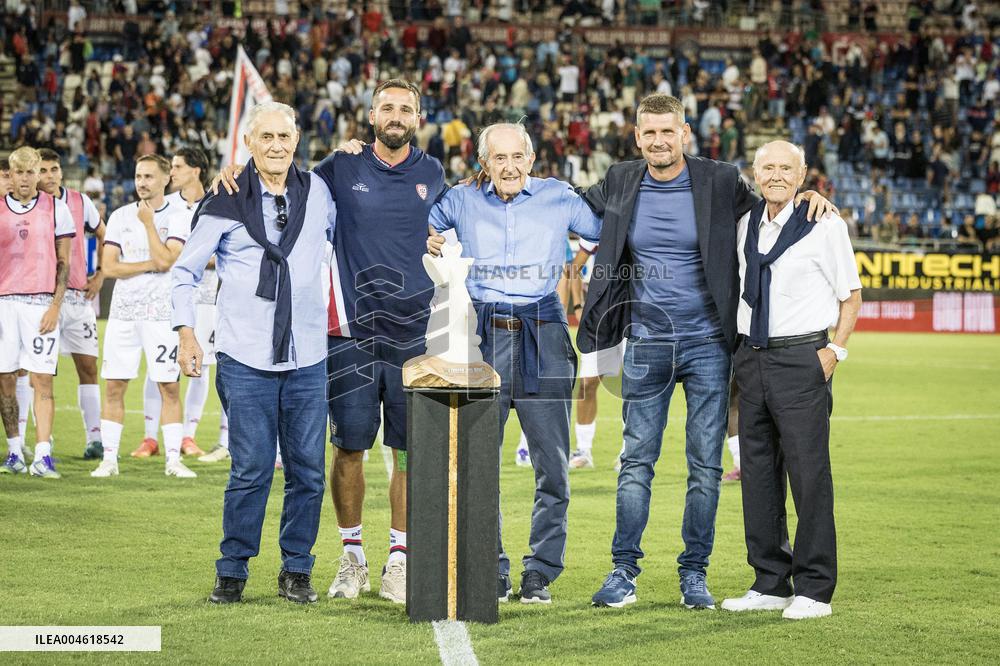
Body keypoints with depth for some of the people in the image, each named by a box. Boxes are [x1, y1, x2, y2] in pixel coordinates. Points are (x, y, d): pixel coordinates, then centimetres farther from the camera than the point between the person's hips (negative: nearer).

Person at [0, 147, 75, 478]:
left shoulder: (56, 209, 4)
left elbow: (64, 263, 4)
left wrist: (55, 306, -5)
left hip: (41, 303, -2)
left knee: (42, 381, -6)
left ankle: (42, 456, -10)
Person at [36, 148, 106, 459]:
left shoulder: (80, 202, 6)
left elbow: (104, 237, 19)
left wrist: (100, 276, 10)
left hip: (78, 295, 2)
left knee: (88, 366, -1)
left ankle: (95, 437, 2)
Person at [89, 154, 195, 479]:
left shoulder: (177, 218, 0)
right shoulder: (120, 216, 8)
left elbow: (165, 260, -15)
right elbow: (109, 267, -1)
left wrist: (148, 222, -9)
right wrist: (150, 265, -9)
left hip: (162, 314, -2)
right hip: (123, 311, 2)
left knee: (170, 387, -1)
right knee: (114, 386, 1)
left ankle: (173, 459, 5)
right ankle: (109, 458, 7)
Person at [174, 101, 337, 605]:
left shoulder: (318, 192, 7)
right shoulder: (227, 201, 0)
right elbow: (186, 270, 5)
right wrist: (186, 331, -4)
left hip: (308, 358, 3)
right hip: (245, 357, -3)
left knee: (308, 470, 4)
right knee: (251, 470, -3)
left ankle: (296, 570, 16)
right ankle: (232, 571, 9)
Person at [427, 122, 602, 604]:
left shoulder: (560, 199, 8)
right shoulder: (462, 202, 10)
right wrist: (427, 241, 4)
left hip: (543, 335, -1)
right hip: (482, 335, 1)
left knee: (552, 465, -2)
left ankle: (540, 572, 6)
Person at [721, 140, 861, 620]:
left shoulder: (825, 225, -5)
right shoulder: (745, 224, 11)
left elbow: (851, 295, 0)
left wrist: (835, 350, -9)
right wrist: (737, 347, 13)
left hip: (802, 357, -6)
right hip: (750, 357, 6)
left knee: (808, 472, -6)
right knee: (757, 472, 8)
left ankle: (814, 590, 1)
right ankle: (770, 584, 16)